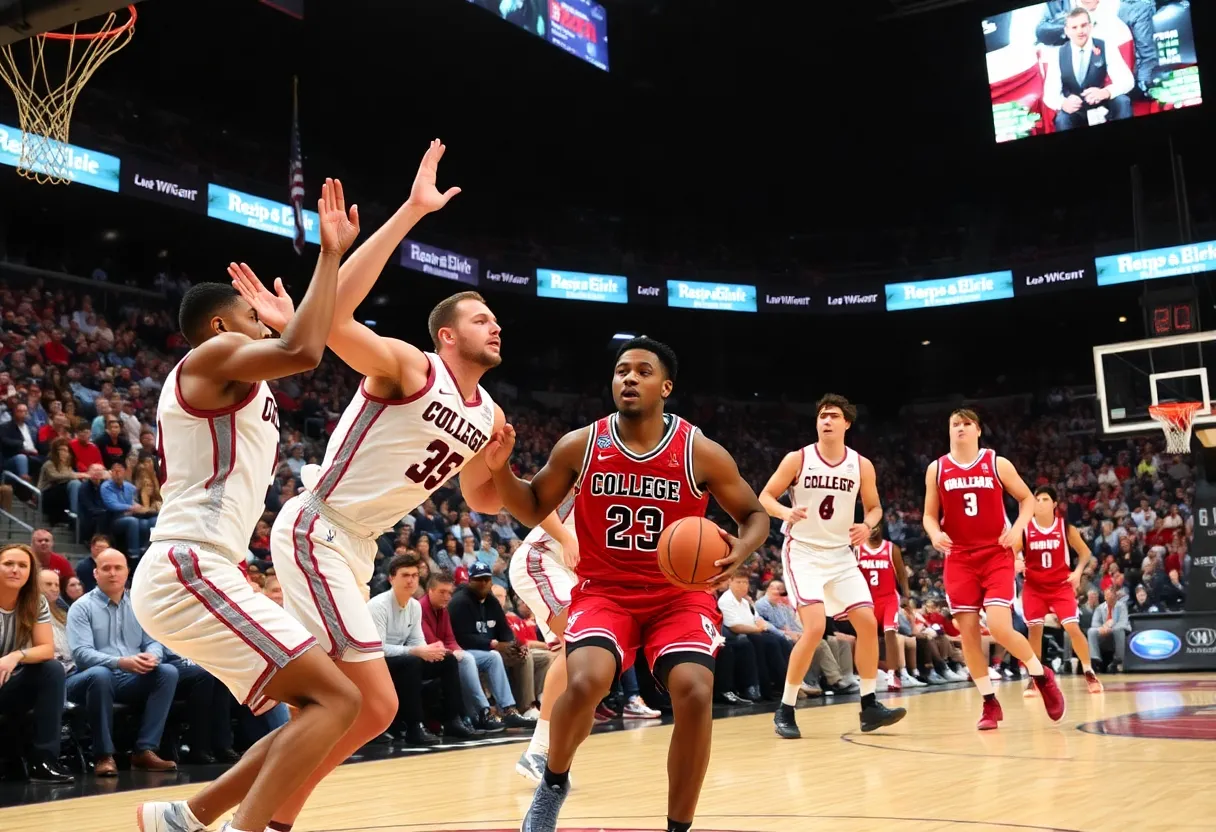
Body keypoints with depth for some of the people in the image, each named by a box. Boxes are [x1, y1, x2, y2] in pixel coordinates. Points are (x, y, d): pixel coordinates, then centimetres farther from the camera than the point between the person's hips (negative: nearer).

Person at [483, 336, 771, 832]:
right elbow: (534, 510, 8)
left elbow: (755, 515, 5)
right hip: (604, 592, 0)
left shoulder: (702, 453, -8)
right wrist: (500, 469, -11)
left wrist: (741, 551, -18)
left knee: (695, 694, -23)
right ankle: (554, 781, 7)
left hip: (679, 596, 0)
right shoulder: (579, 446, -5)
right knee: (585, 683, -27)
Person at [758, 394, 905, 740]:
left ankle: (869, 705, 14)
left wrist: (867, 526, -11)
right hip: (803, 553, -4)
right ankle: (785, 710, -7)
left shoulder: (862, 465, 0)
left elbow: (874, 507, 12)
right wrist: (785, 512, -25)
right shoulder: (797, 459, -8)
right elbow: (764, 497, -4)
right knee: (815, 627, -19)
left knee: (868, 623, -1)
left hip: (841, 555, 5)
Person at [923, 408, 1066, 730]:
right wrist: (934, 534, -14)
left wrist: (1018, 528, -10)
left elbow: (1027, 498, 8)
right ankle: (990, 703, 12)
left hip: (996, 555, -2)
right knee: (967, 632, -1)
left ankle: (1042, 676, 12)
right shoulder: (936, 469, 3)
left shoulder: (997, 464, -1)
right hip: (959, 559, 2)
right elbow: (929, 514, 8)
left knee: (1000, 628, -15)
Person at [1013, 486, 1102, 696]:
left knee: (1072, 627, -9)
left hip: (1061, 585, 0)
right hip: (1034, 587, 1)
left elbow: (1084, 552, 6)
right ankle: (1035, 678, 10)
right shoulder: (1024, 528, -7)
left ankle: (1089, 672, 9)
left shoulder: (1065, 527, -5)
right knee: (1035, 630, -3)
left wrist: (1078, 571, -9)